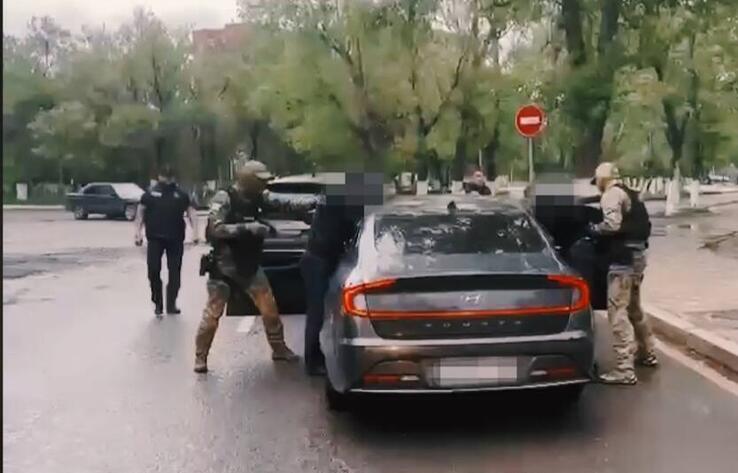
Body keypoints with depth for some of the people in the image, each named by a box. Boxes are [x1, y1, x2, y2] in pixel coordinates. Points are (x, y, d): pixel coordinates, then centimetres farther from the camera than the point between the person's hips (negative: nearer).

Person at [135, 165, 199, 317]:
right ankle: (158, 303, 14)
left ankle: (171, 305, 15)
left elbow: (191, 211, 5)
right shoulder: (150, 193, 5)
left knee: (174, 272, 4)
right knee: (153, 270, -1)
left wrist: (195, 232, -7)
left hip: (176, 239, 1)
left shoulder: (181, 194, 8)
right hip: (155, 238, -1)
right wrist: (138, 233, -4)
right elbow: (140, 213, 5)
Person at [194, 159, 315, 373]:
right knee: (212, 314, 1)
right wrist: (248, 227, -33)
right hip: (225, 267, -6)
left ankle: (279, 349, 24)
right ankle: (200, 357, 14)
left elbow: (285, 205, 0)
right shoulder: (224, 198, -17)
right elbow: (215, 229, -27)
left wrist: (313, 203, -13)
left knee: (270, 308, 8)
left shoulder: (258, 198, 1)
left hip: (250, 266, 6)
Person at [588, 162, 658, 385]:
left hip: (623, 258, -10)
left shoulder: (611, 195, -10)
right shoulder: (630, 194, 20)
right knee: (633, 307, 24)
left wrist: (594, 229, -7)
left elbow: (612, 224, -23)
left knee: (617, 311, -11)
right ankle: (646, 353, 39)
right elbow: (643, 225, 18)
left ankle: (625, 369, -15)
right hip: (637, 255, 10)